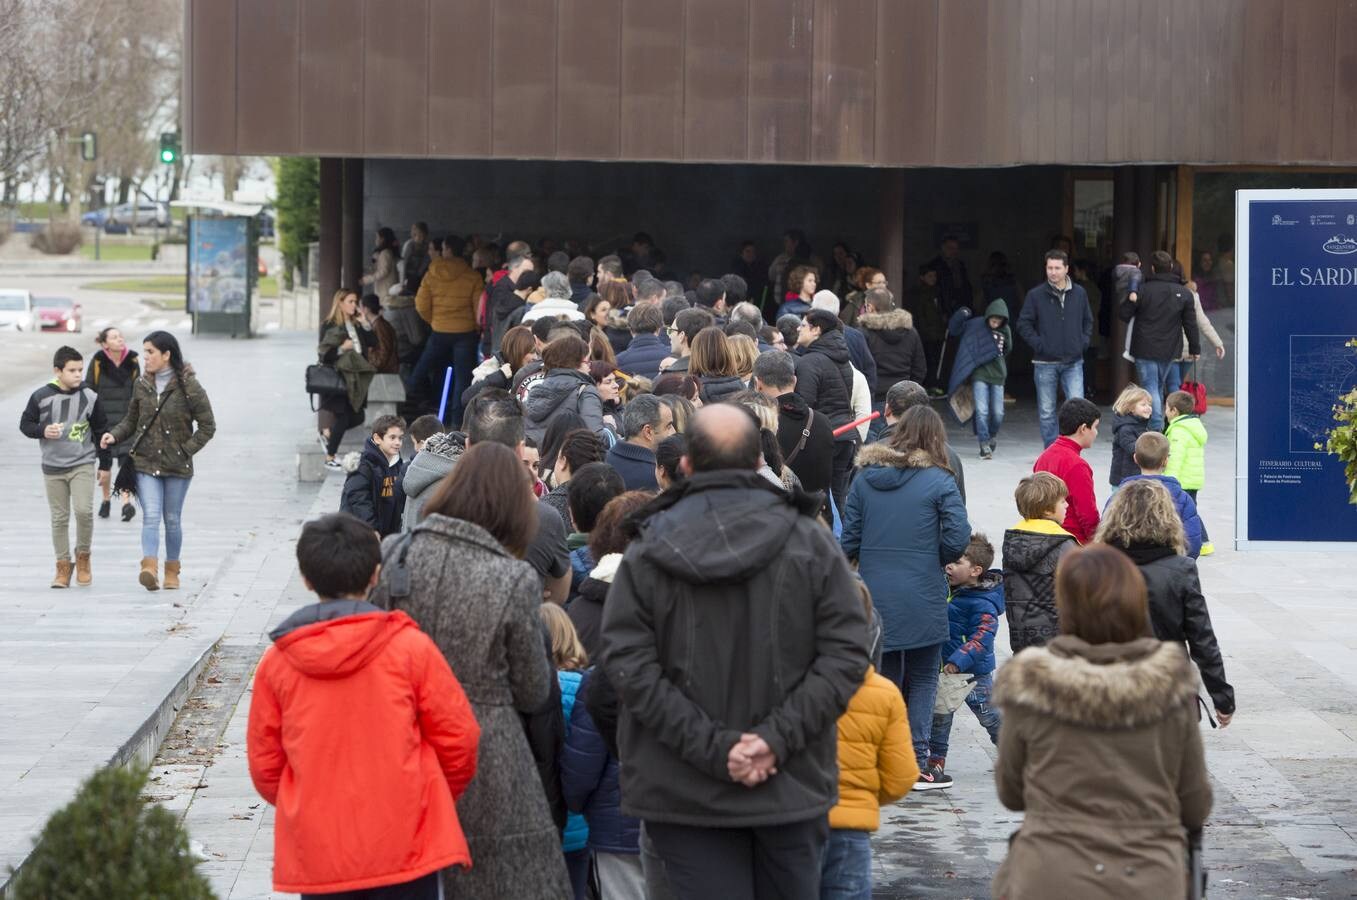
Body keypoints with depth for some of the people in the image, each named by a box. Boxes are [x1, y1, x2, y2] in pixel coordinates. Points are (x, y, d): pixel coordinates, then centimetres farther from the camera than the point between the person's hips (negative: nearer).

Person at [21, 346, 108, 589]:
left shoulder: (90, 396, -3)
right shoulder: (41, 396, -6)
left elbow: (101, 428, 8)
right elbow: (25, 424, 3)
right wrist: (43, 430, -16)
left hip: (83, 465, -1)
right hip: (53, 468, 1)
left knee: (84, 510, -16)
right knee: (59, 518, 5)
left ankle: (83, 556, 7)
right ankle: (63, 565, 15)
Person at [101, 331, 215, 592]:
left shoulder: (188, 386, -7)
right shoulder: (142, 385, 6)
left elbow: (207, 426, -3)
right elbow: (131, 419, 16)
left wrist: (186, 450, -9)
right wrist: (115, 435, -2)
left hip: (177, 465, -2)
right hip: (146, 463, 2)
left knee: (172, 519, 8)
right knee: (151, 516, -13)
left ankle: (171, 571, 21)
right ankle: (149, 568, -26)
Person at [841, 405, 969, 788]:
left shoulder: (864, 479, 4)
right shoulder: (939, 481, -7)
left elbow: (848, 541, 3)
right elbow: (957, 538, -13)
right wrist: (936, 560, 7)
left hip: (874, 597, 3)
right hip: (923, 599, -3)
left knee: (884, 679, 13)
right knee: (922, 681, 8)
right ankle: (917, 763, 3)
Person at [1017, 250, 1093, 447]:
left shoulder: (1079, 294, 6)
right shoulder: (1036, 295, -2)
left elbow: (1088, 320, 19)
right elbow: (1024, 323, 1)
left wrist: (1083, 342, 5)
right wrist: (1038, 344, -9)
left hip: (1073, 362, 1)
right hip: (1045, 363, -1)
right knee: (1046, 412, 6)